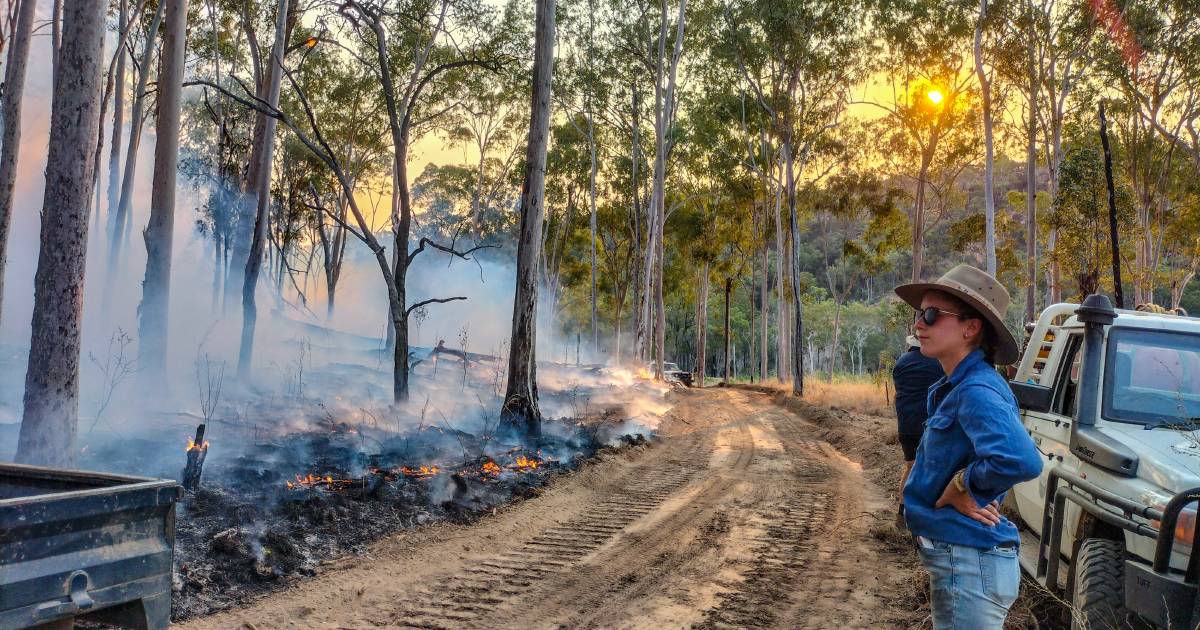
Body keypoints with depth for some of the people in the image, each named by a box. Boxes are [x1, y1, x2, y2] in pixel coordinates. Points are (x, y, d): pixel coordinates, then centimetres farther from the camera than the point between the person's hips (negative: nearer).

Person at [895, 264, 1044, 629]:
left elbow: (1022, 462, -37)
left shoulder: (977, 391, -21)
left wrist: (964, 484, -21)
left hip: (970, 564, -10)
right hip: (957, 558, 10)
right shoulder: (951, 388, 8)